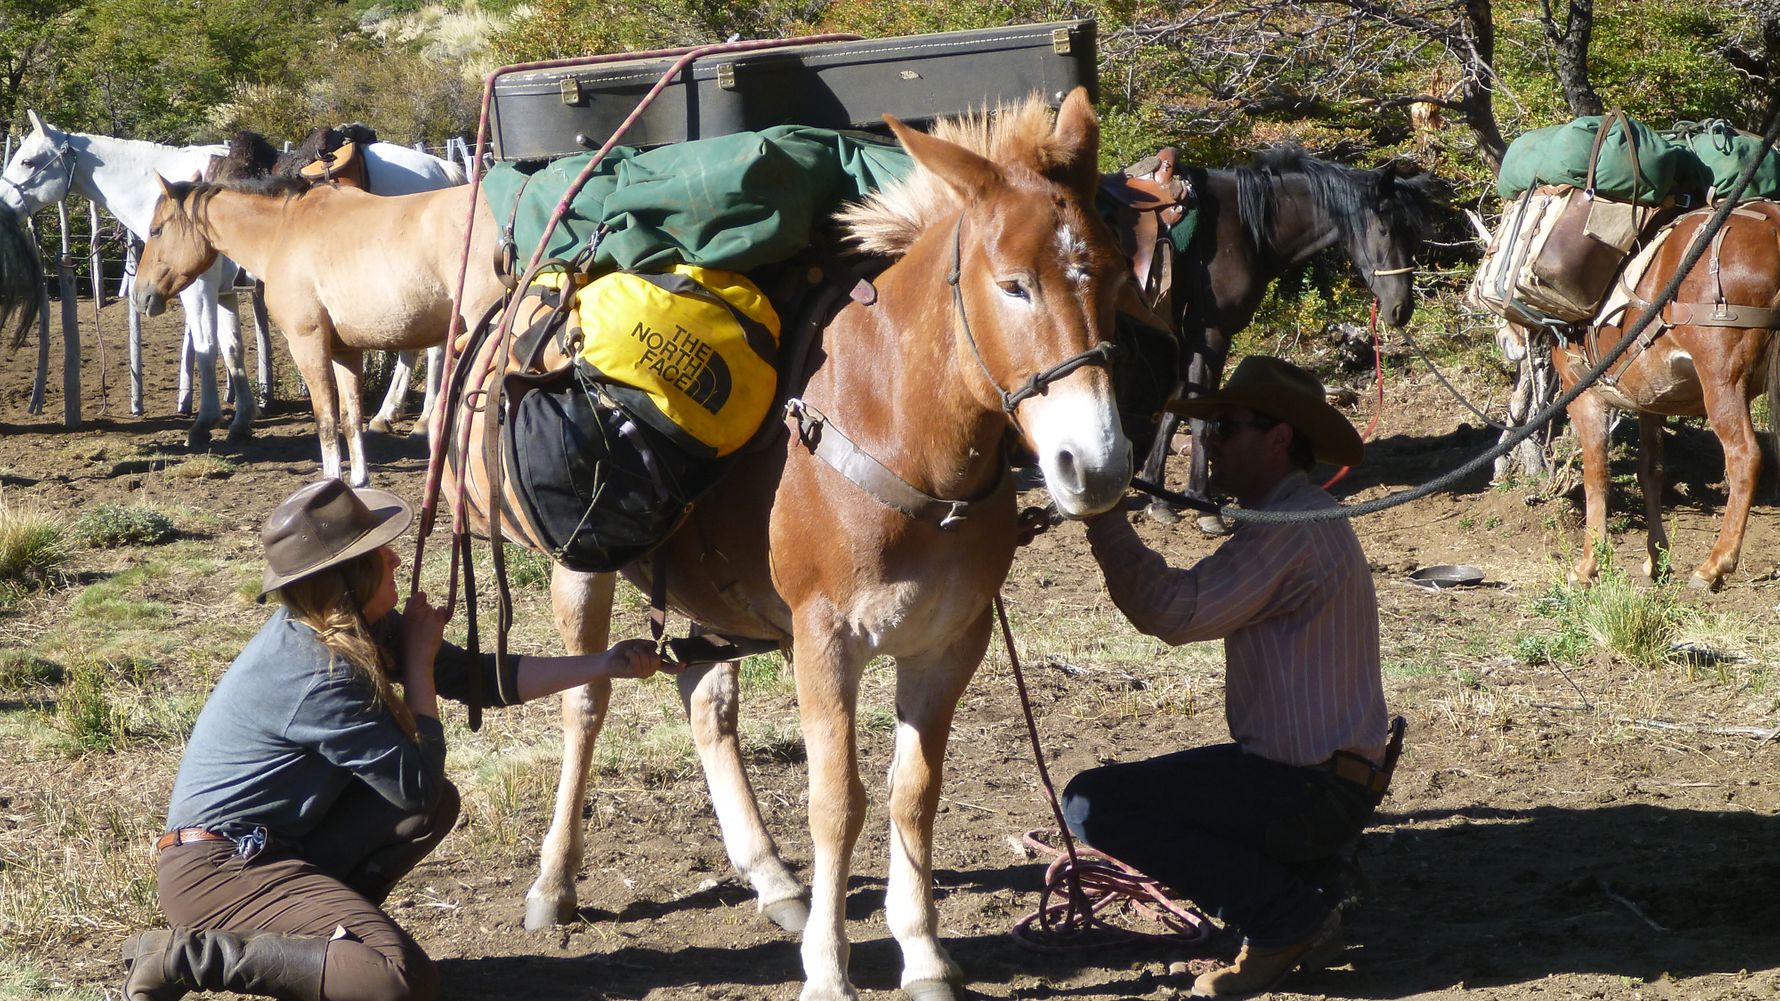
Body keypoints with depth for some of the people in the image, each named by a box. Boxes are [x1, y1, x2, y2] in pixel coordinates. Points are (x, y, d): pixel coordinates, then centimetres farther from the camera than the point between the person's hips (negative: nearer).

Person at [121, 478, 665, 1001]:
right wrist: (419, 660, -7)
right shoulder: (321, 676, -23)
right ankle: (191, 956, -15)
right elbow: (417, 783, -14)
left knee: (436, 805, 5)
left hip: (274, 846, 10)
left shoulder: (357, 630, 4)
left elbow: (477, 677, 11)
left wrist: (605, 664, 11)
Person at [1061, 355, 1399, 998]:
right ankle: (1305, 884, 11)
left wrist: (1101, 511, -18)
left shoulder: (1291, 531, -20)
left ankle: (1285, 915, -10)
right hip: (1323, 772, 11)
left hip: (1311, 791, -11)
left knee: (1091, 803, -16)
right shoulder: (1304, 516, 15)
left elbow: (1173, 612, -24)